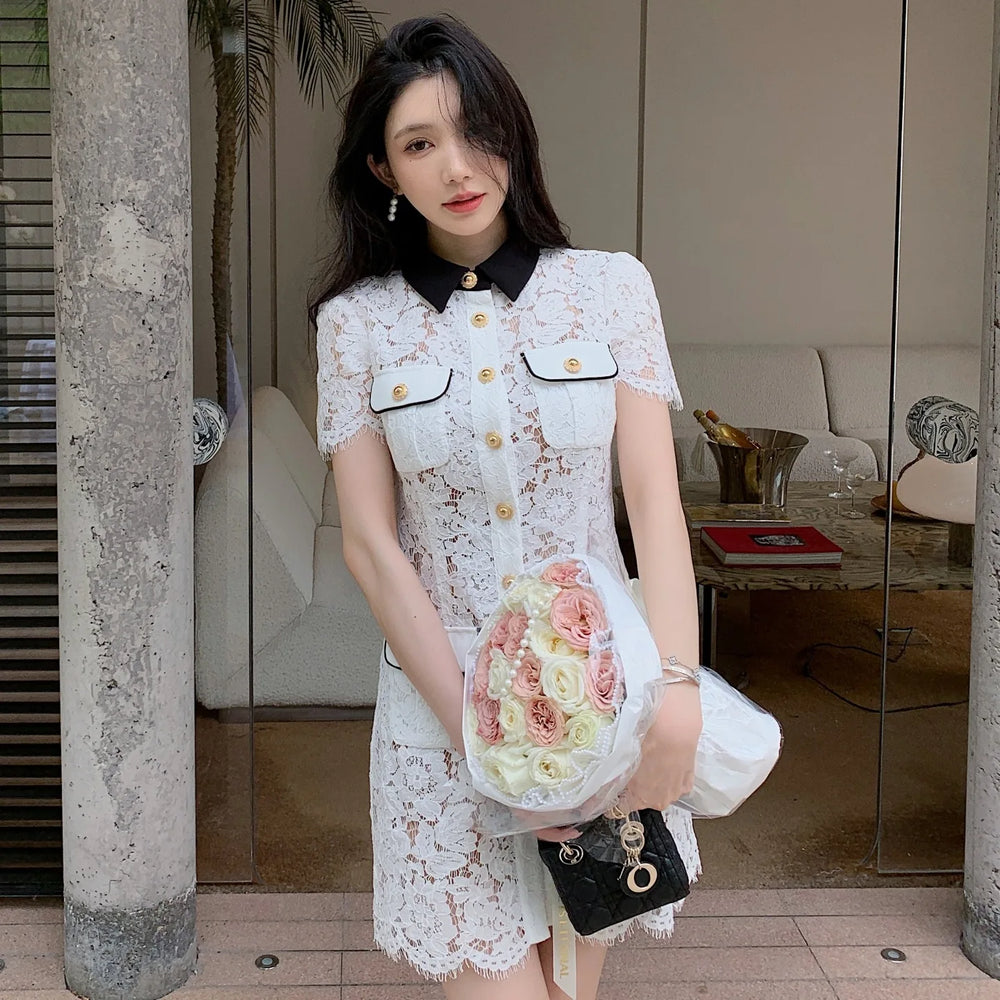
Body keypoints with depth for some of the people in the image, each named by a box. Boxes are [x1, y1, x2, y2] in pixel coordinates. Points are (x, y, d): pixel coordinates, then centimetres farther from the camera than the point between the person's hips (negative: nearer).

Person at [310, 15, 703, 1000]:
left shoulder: (610, 285, 1)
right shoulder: (355, 319, 0)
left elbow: (655, 498, -5)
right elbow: (370, 541, -4)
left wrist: (675, 690, -18)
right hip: (437, 694, -1)